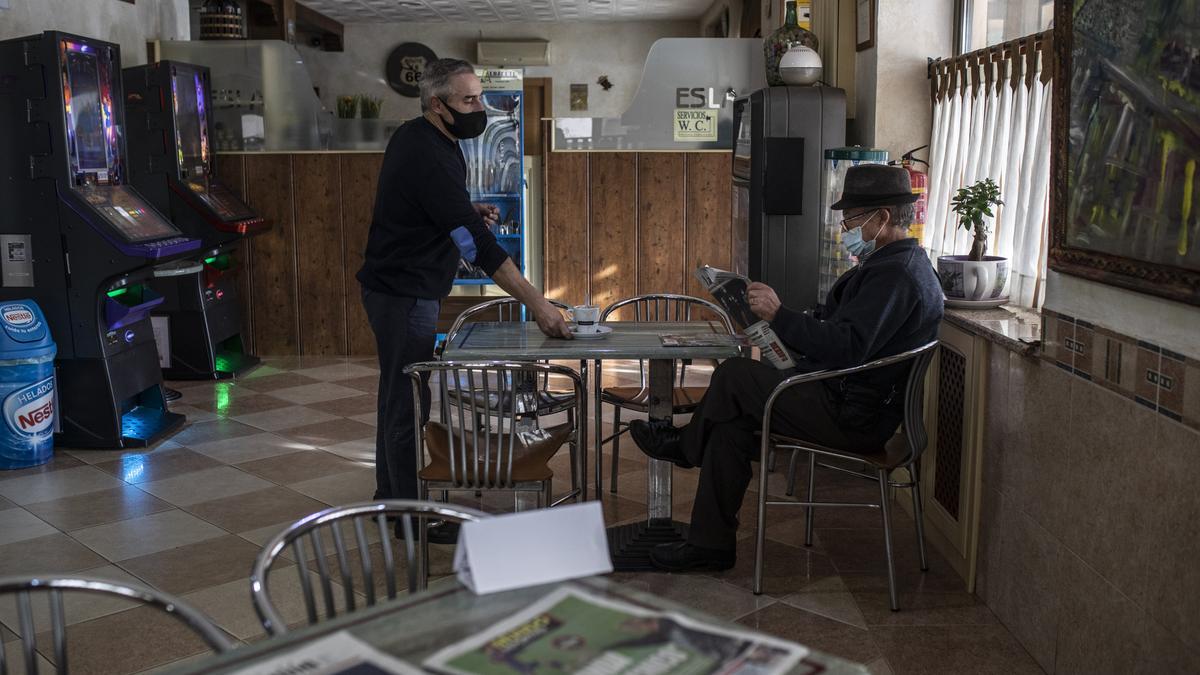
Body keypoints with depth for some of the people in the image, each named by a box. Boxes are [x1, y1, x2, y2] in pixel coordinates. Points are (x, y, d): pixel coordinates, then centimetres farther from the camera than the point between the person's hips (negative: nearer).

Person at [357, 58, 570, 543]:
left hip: (397, 287, 11)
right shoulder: (429, 157, -24)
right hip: (404, 294, -11)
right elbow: (476, 246, -30)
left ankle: (390, 494, 32)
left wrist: (470, 211, 4)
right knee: (408, 401, -3)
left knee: (398, 393, 18)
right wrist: (537, 305, -31)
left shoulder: (415, 137, 7)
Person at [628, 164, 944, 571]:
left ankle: (685, 445, 18)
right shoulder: (902, 264, 17)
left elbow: (846, 347, -30)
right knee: (729, 424, 5)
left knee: (732, 375, -8)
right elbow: (838, 329, 19)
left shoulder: (895, 274, -19)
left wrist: (779, 315, -23)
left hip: (850, 418, -11)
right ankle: (710, 545, 13)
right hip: (855, 404, 11)